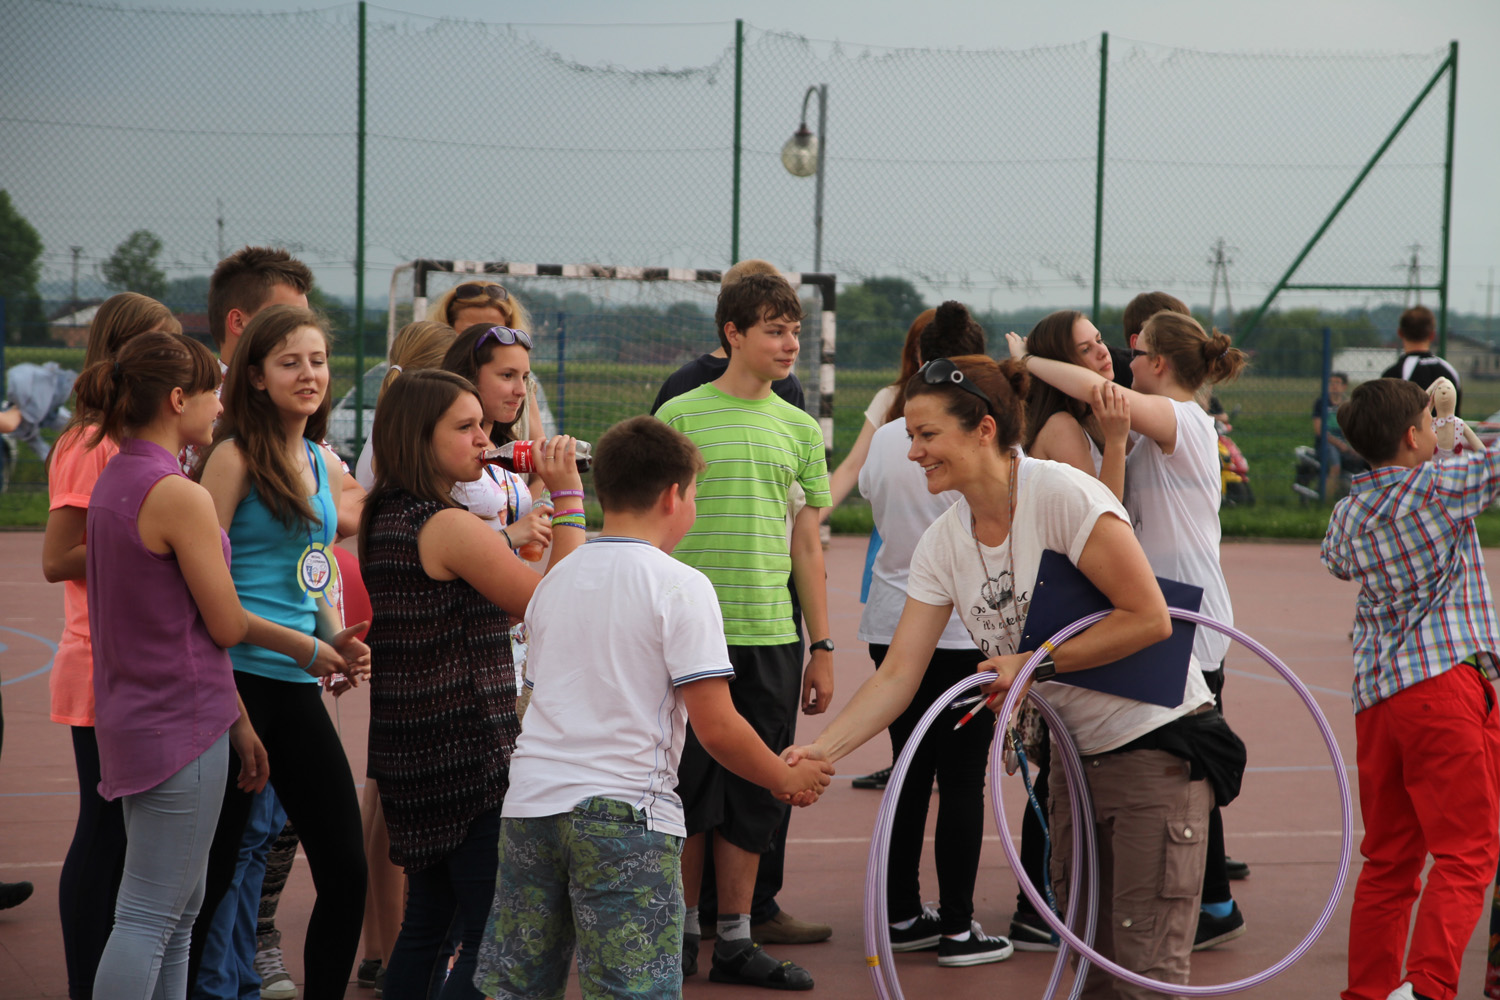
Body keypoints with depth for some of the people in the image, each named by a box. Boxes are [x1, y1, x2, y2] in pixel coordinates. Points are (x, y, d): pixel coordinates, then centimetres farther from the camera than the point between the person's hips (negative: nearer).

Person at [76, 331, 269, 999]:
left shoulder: (113, 483, 11)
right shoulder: (180, 497, -19)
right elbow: (226, 626, -14)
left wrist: (236, 721, 15)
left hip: (133, 718, 9)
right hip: (181, 727, -9)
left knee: (181, 914, 16)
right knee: (148, 918, -4)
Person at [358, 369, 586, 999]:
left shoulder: (384, 521, 10)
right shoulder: (451, 527, -18)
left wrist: (513, 548, 9)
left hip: (411, 754, 9)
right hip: (470, 755, -9)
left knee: (428, 920, 18)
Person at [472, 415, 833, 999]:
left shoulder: (554, 582, 13)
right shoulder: (680, 586, -5)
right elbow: (715, 728, -9)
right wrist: (786, 779, 6)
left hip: (529, 804, 6)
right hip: (623, 813, -6)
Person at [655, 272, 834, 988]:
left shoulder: (800, 430, 11)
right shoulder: (681, 416, -2)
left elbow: (807, 546, 14)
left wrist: (821, 648, 11)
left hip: (772, 639, 4)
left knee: (754, 796, 6)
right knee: (691, 788, 2)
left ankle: (734, 942, 14)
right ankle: (680, 932, 16)